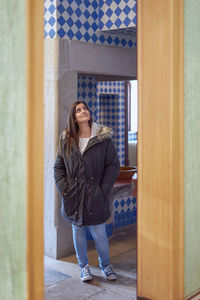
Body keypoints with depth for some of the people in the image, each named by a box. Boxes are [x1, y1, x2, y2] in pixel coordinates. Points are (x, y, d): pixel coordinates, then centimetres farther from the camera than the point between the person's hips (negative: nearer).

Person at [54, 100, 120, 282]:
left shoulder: (103, 138, -3)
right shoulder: (66, 140, 4)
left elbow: (113, 165, -2)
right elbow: (58, 166, 10)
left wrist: (103, 189, -9)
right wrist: (63, 187, -3)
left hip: (95, 196, -2)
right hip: (74, 196, 2)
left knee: (99, 233, 4)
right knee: (78, 231, 12)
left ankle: (105, 264, 29)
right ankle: (84, 266, 31)